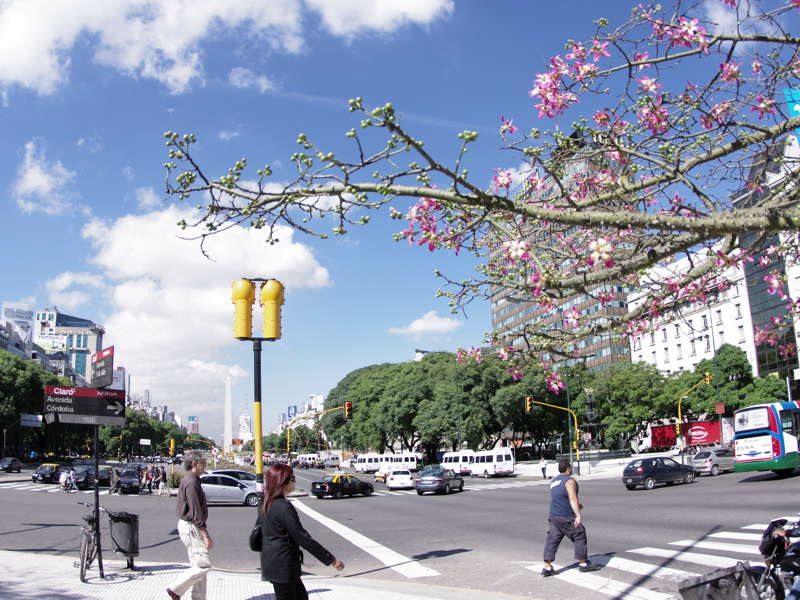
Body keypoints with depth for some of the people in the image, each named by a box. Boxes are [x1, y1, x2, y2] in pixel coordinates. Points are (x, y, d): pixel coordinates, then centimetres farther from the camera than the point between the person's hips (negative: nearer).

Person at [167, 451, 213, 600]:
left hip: (188, 526, 11)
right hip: (191, 527, -11)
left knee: (198, 566, 13)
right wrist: (206, 535, -21)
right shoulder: (191, 482, -18)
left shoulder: (188, 480, 15)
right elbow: (196, 512, -22)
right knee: (203, 565, -8)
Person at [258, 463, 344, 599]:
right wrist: (331, 559, -18)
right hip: (282, 566, -10)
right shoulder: (284, 507, -22)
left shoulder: (266, 505, 7)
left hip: (270, 562, 10)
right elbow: (302, 537, -22)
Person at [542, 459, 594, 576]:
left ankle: (547, 567, 1)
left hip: (554, 516, 7)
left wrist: (577, 505, 37)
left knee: (552, 541, 5)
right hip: (567, 518, -7)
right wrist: (578, 515, -32)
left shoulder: (554, 481, 15)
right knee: (580, 537, 9)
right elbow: (572, 498, -24)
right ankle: (583, 564, 18)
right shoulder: (569, 481, -12)